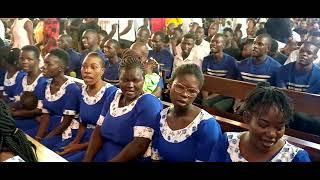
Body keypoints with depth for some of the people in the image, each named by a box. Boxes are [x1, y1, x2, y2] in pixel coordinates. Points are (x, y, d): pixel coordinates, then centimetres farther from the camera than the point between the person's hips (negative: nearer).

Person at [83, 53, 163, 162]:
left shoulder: (149, 103, -14)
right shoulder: (113, 97, 6)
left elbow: (139, 145, -20)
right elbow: (98, 131, 5)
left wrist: (111, 161, -18)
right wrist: (87, 159, -7)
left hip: (130, 159, -5)